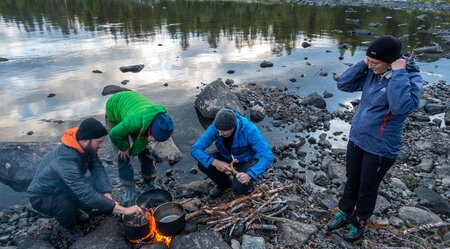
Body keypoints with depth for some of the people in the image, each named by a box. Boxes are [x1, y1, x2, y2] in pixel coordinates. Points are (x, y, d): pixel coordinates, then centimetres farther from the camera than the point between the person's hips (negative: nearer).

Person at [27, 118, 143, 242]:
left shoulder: (85, 147, -16)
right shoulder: (65, 159, -40)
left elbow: (97, 168, -16)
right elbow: (85, 193, -44)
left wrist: (107, 194, -33)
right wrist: (123, 209, -45)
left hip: (64, 189, 7)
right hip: (42, 196, -7)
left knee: (98, 189, -14)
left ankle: (75, 212, 15)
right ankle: (67, 227, 1)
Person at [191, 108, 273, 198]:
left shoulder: (249, 130, -35)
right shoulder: (215, 127, -26)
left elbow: (268, 156, -36)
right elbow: (195, 149, -24)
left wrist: (249, 175, -49)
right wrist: (215, 162, -39)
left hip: (247, 160, -4)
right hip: (227, 158, 4)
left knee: (239, 188, -29)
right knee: (203, 164, -21)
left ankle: (249, 182, 7)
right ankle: (224, 183, 7)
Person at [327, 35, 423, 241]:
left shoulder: (410, 78, -20)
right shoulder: (371, 73, -4)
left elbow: (401, 107, -37)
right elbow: (343, 84, -2)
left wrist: (398, 73, -31)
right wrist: (363, 63, -11)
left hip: (380, 148, -5)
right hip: (356, 139, 5)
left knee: (367, 187, 14)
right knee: (351, 180, 22)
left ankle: (359, 223, 37)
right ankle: (344, 213, 43)